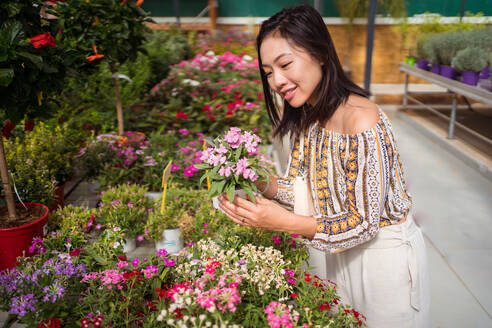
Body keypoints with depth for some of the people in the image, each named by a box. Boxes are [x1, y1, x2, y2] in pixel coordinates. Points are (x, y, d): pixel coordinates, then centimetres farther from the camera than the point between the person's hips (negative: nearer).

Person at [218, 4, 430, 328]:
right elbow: (309, 188, 0)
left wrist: (283, 222, -32)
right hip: (343, 251, 7)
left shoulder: (362, 121, -30)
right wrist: (260, 186, -15)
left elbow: (364, 224, -25)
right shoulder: (306, 116, -4)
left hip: (385, 255, -7)